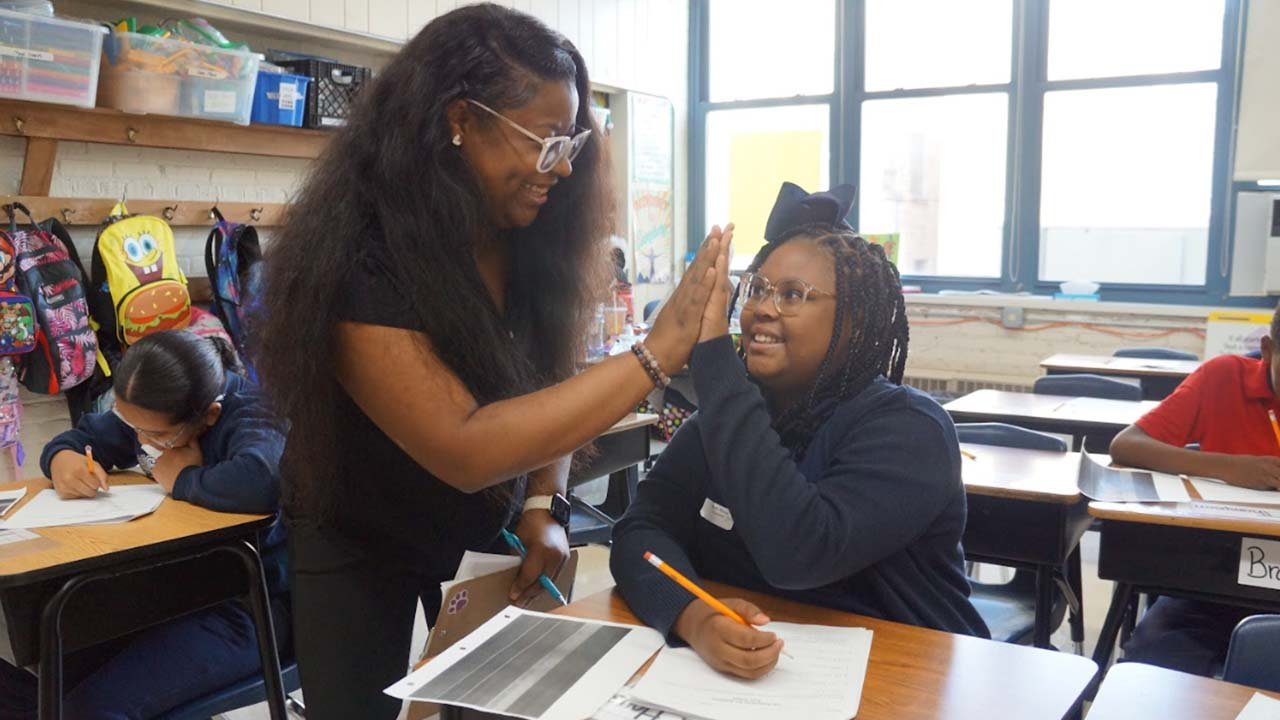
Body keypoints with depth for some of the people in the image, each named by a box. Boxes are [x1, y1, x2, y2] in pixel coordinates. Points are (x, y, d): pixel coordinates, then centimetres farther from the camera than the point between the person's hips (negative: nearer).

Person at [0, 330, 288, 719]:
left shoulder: (250, 416, -23)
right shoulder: (153, 411, 1)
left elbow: (261, 482, -46)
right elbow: (81, 437, 16)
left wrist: (182, 479, -27)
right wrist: (63, 459, -9)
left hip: (246, 604, -8)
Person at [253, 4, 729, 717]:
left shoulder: (525, 237, -12)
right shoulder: (358, 258, -31)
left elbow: (550, 389, -1)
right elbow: (464, 449, -39)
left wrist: (545, 506, -18)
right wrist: (659, 351, -40)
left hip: (490, 538, 6)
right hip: (364, 551, -5)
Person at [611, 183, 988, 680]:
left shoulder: (907, 428, -13)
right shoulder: (734, 407, 3)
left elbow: (798, 553, -29)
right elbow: (642, 531, -8)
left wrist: (713, 355, -29)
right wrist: (692, 615, -30)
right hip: (737, 668, 3)